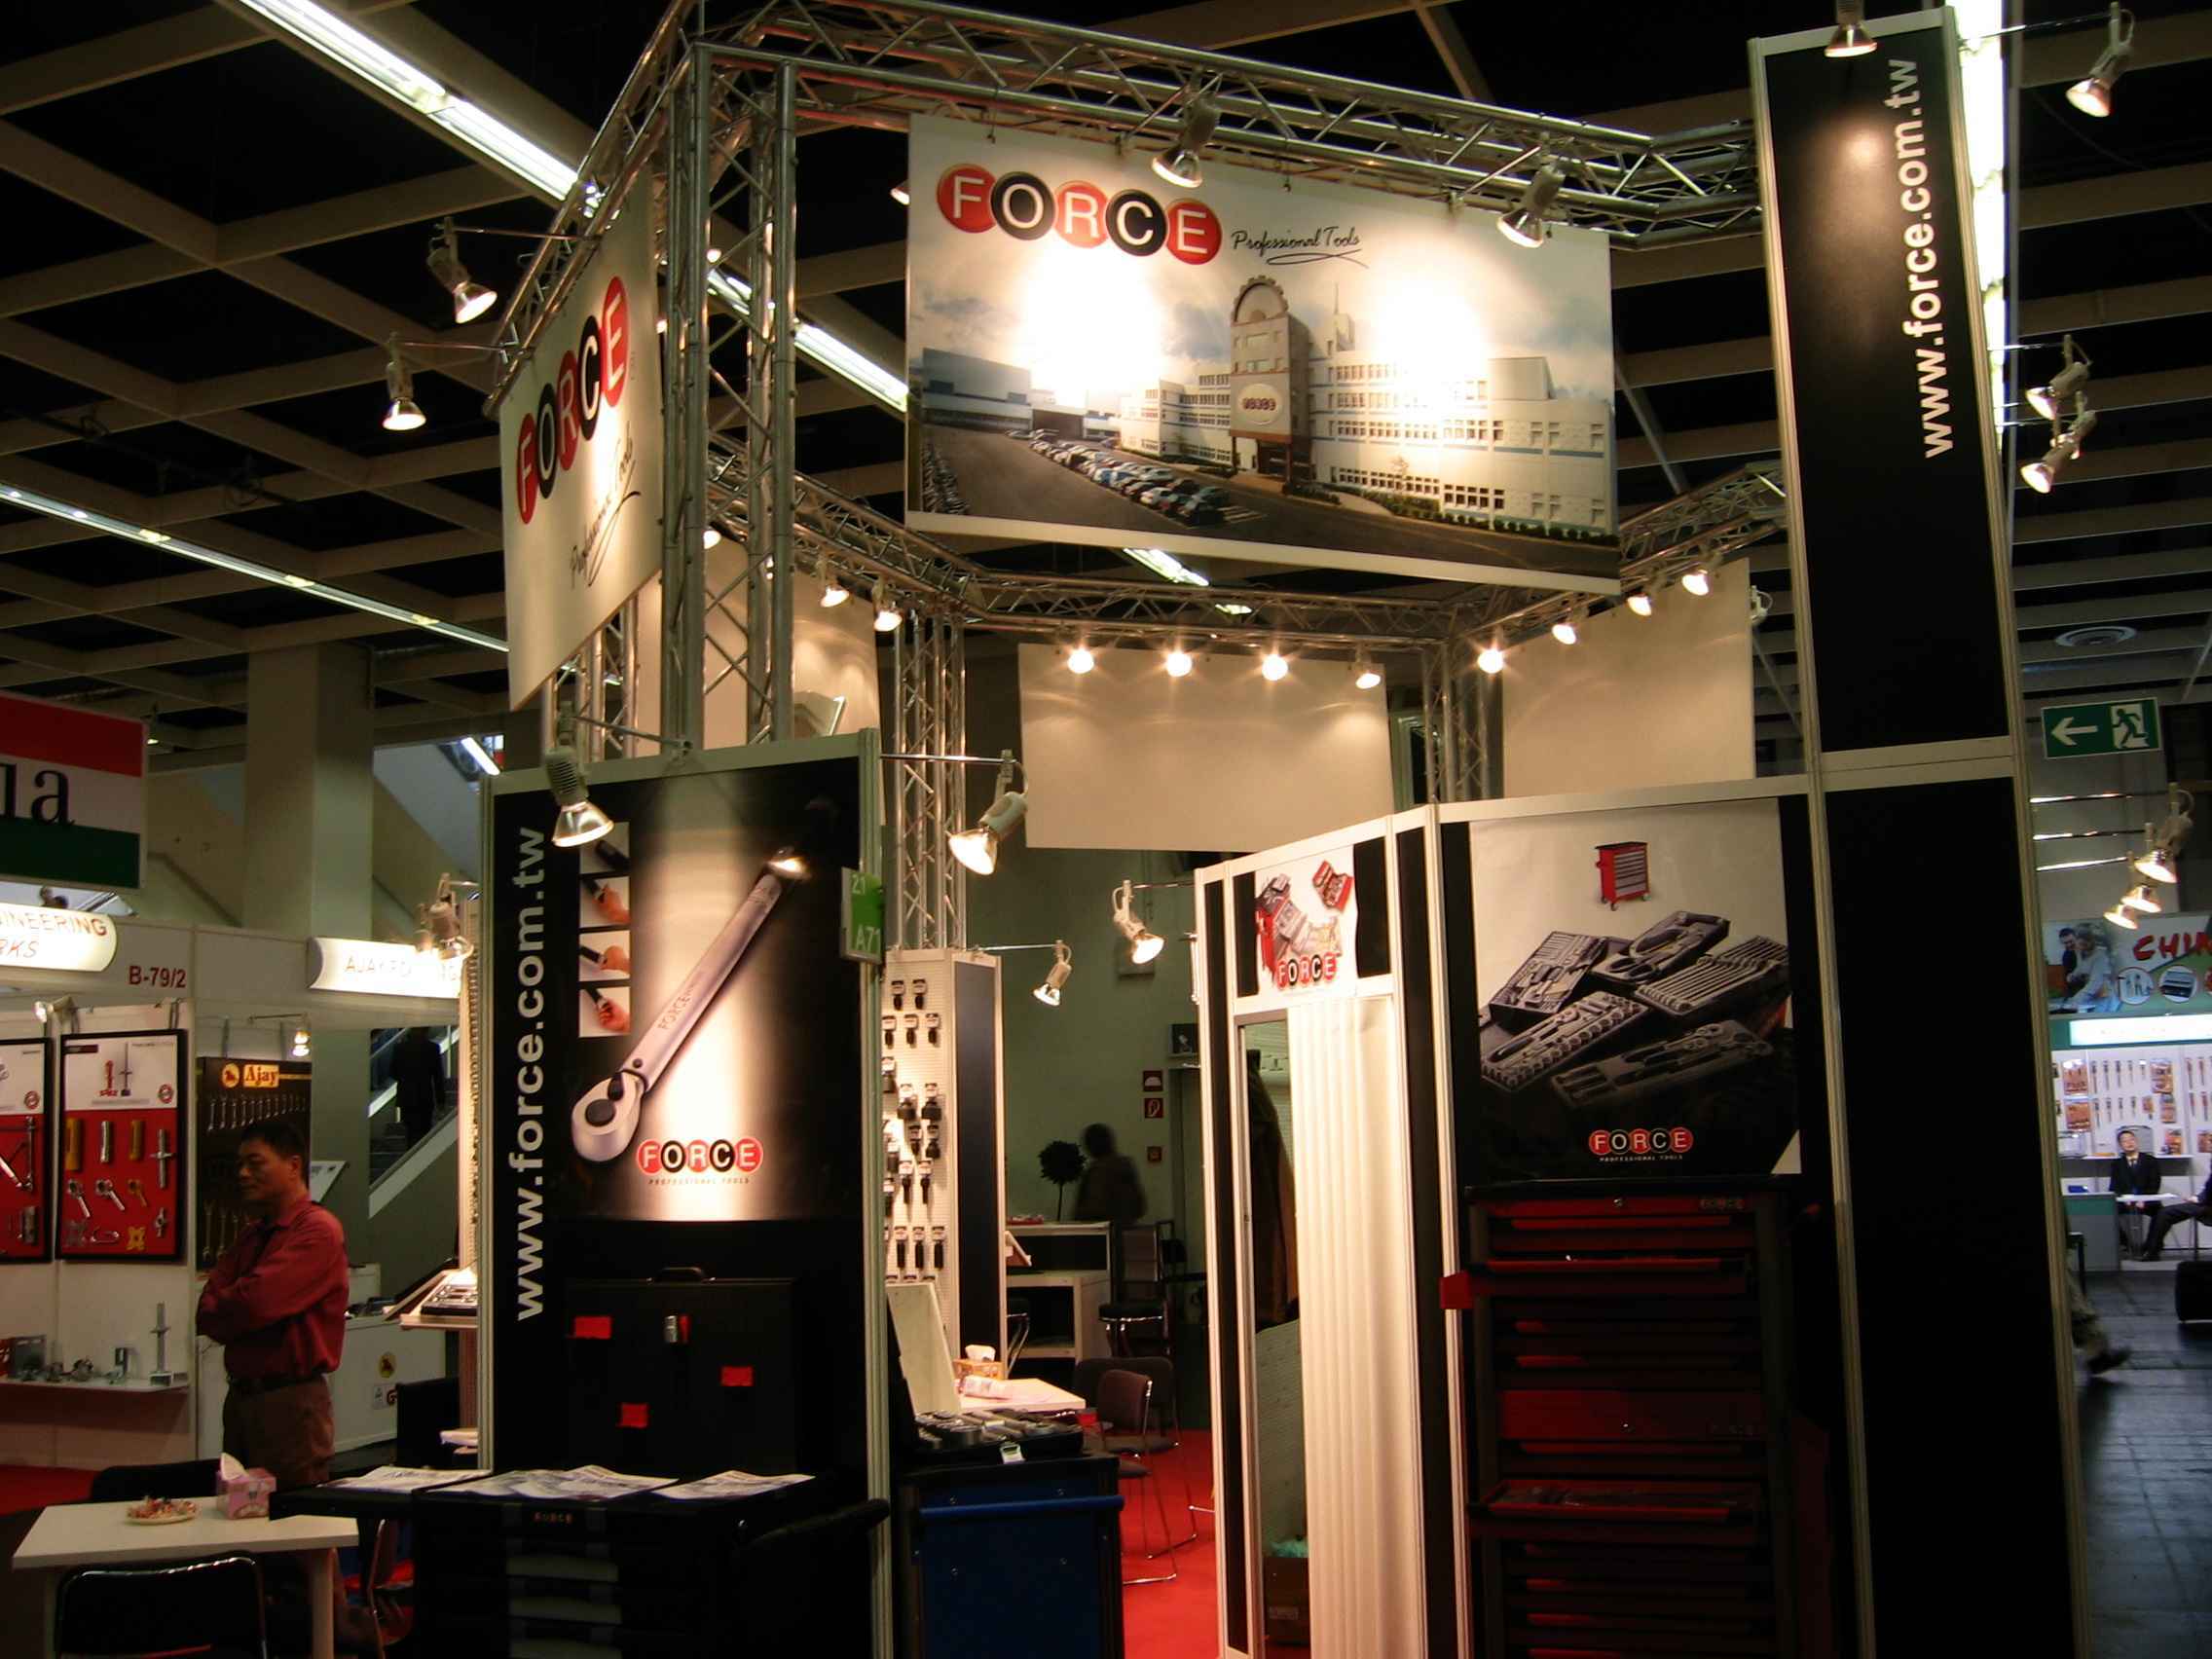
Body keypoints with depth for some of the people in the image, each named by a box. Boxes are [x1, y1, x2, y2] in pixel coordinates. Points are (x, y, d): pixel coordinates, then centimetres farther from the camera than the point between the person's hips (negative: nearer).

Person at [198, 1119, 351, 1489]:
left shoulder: (318, 1230, -10)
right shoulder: (251, 1237, 19)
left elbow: (255, 1303, -19)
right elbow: (208, 1310, 8)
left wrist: (219, 1310, -1)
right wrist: (235, 1309, -12)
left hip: (290, 1401, -8)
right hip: (241, 1397, 9)